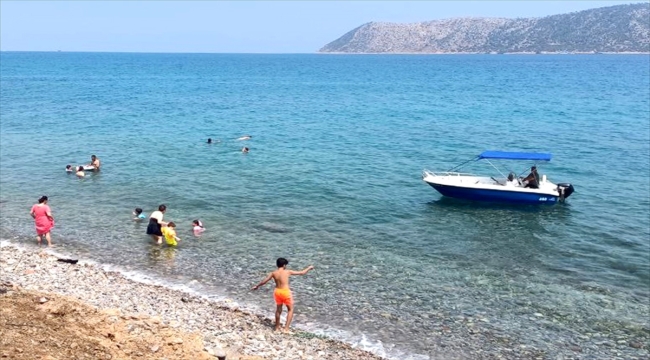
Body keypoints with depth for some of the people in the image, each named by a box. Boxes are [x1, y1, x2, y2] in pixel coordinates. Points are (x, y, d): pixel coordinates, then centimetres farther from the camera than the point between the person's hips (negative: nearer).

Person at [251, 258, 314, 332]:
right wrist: (309, 268, 14)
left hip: (277, 291, 4)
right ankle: (286, 328, 2)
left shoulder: (273, 273, -2)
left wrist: (257, 286, 25)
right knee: (290, 310, 12)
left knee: (278, 309, 22)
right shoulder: (287, 272, -10)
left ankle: (277, 327, 33)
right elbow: (302, 273, -3)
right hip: (285, 292, -4)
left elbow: (264, 281, 7)